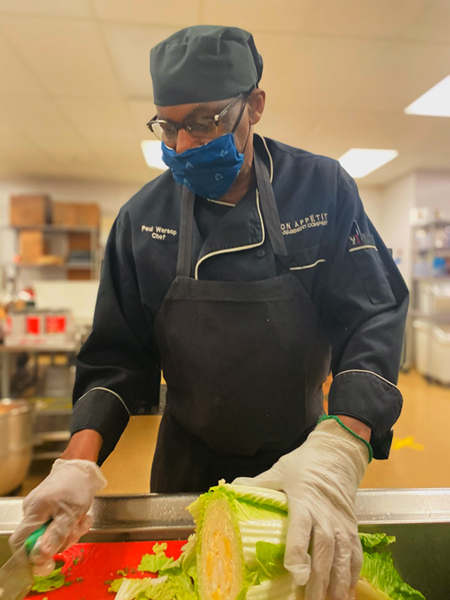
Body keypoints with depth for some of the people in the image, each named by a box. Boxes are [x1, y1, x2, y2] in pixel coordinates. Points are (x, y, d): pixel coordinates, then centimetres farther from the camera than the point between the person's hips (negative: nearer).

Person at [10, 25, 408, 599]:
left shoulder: (324, 188, -14)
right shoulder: (143, 216, -10)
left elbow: (372, 321, -19)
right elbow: (118, 355, -7)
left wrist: (338, 449, -35)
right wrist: (80, 458, -21)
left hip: (301, 452, 0)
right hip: (188, 460, 1)